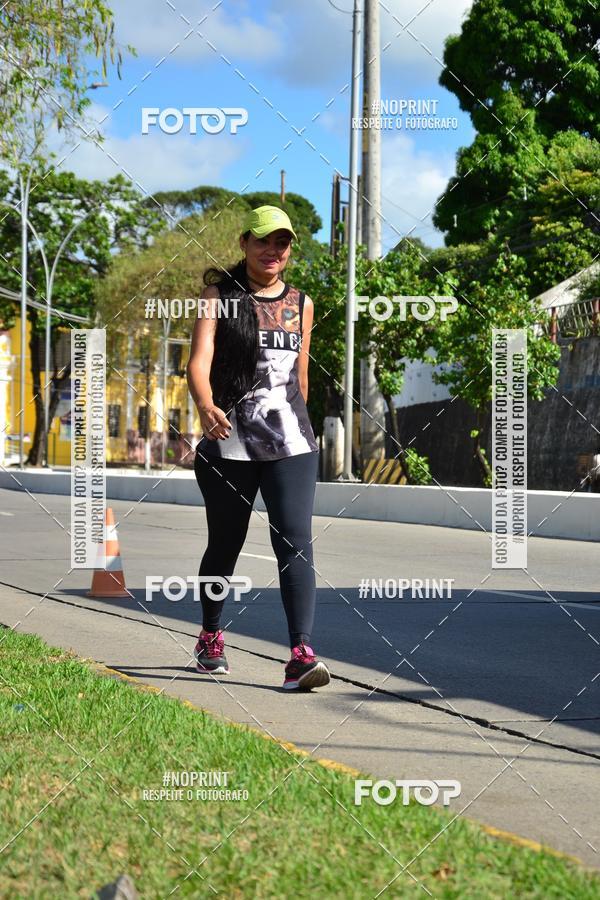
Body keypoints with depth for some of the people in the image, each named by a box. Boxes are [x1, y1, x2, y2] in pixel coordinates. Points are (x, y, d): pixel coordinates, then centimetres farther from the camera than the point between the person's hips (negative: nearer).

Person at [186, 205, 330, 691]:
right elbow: (199, 361, -14)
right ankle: (211, 637, 33)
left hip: (290, 443, 2)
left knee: (296, 542, -13)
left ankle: (301, 653, -20)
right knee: (225, 543, 10)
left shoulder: (301, 304, 12)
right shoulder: (219, 296, 1)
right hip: (228, 440, -2)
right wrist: (206, 406, -32)